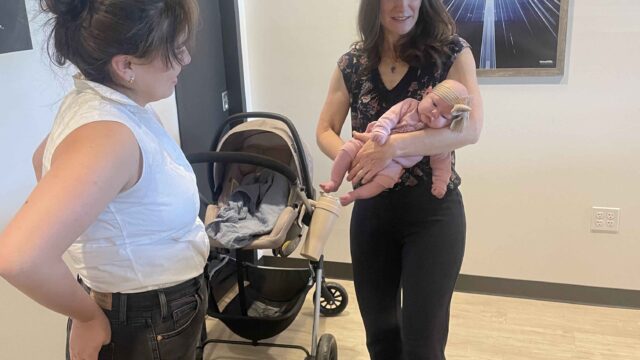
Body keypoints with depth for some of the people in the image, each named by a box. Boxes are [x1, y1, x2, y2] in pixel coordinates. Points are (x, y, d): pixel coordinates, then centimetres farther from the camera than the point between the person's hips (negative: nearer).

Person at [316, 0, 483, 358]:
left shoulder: (451, 51, -7)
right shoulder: (352, 63, 2)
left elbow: (470, 128, -18)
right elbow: (325, 131, 5)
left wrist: (393, 145, -29)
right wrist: (350, 159, -18)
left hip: (433, 210, -3)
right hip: (371, 210, 4)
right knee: (379, 331, 17)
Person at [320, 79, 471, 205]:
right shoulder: (409, 105, -3)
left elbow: (441, 160, 6)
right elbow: (389, 118, -11)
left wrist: (440, 182, 1)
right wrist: (380, 131, -29)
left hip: (393, 162, -1)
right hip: (373, 144, 1)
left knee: (384, 180, -30)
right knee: (348, 149, -16)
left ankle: (355, 195, -16)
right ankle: (335, 182, 0)